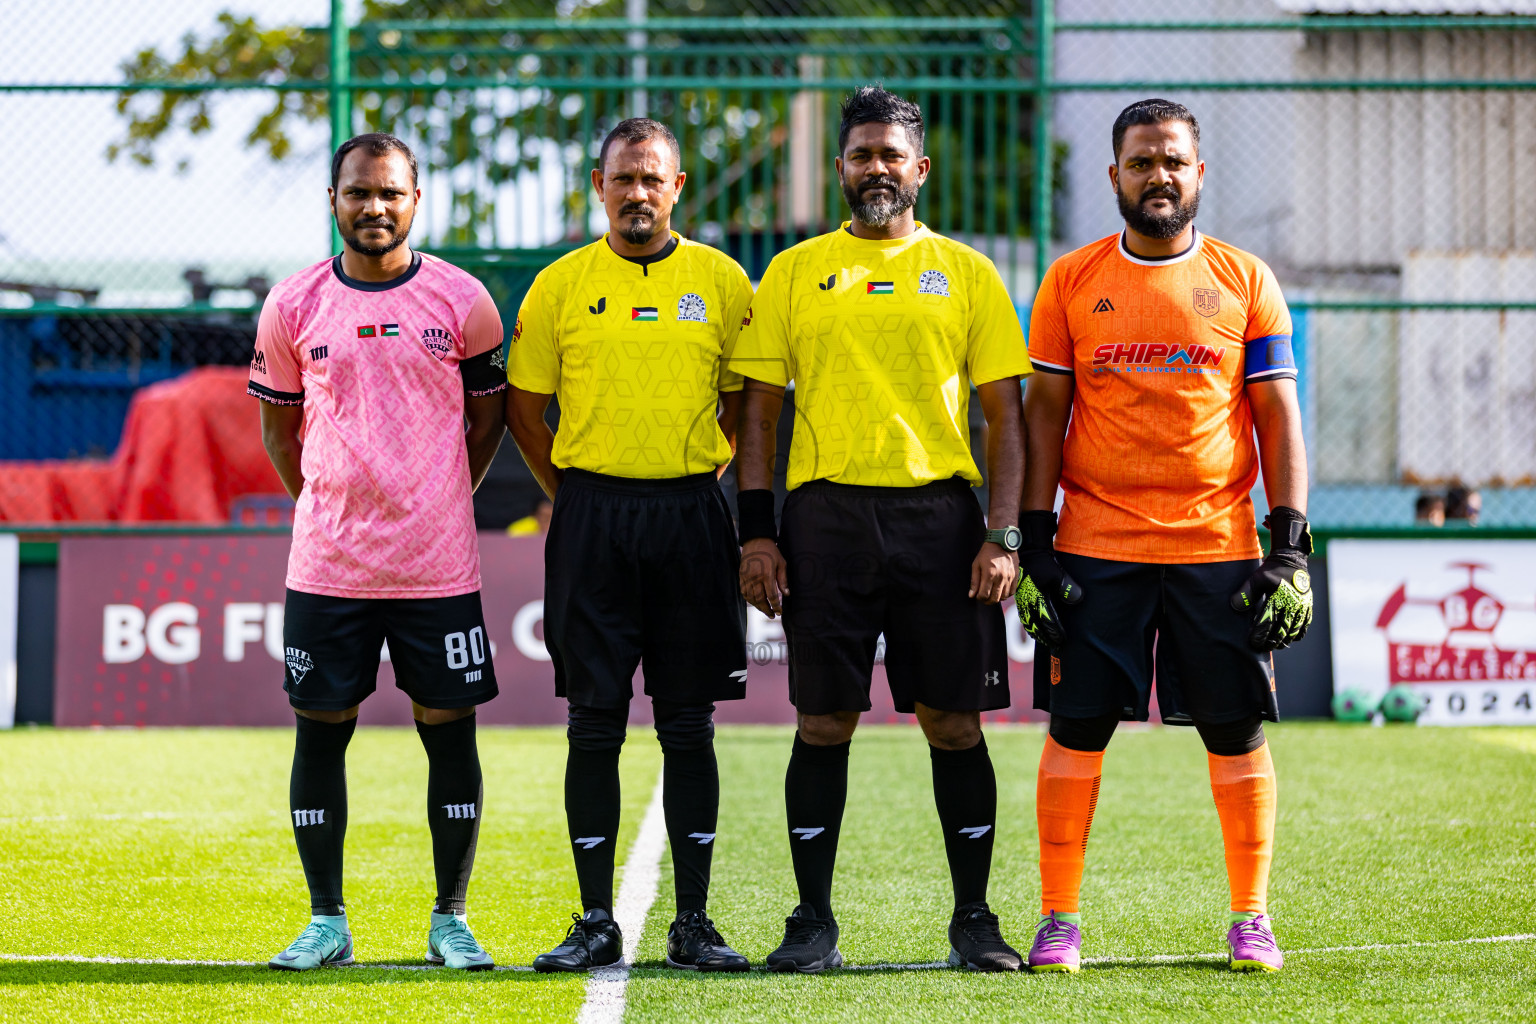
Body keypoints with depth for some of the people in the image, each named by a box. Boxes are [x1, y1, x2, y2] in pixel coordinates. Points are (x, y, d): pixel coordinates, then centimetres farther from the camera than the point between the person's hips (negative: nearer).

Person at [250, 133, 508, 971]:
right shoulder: (293, 306, 3)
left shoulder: (461, 302, 1)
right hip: (326, 562, 1)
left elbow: (487, 418, 13)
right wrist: (325, 508, 11)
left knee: (449, 731, 1)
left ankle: (450, 920, 12)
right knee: (320, 732, 3)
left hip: (438, 564, -1)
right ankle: (326, 920, 12)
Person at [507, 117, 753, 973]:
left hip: (691, 517, 0)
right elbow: (525, 405, 9)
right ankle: (597, 921, 6)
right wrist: (575, 497, 4)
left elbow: (744, 401, 13)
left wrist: (699, 482, 4)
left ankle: (694, 922, 7)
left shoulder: (723, 282, 5)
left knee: (690, 725, 3)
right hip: (593, 517, 0)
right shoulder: (561, 286, 4)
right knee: (595, 723, 0)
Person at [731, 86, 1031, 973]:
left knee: (954, 721, 0)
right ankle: (814, 922, 7)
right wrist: (756, 531, 0)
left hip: (938, 510, 0)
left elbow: (1004, 415, 7)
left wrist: (1004, 534, -4)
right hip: (826, 512, 0)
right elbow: (760, 408, 10)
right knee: (823, 722, 1)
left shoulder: (966, 273, 8)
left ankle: (975, 918, 9)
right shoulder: (795, 273, 10)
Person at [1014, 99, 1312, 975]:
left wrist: (1290, 546, -2)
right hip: (1096, 547, 0)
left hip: (1218, 545, 0)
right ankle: (1060, 919, 7)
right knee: (1078, 730, -1)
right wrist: (1034, 542, -1)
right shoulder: (1071, 282, 5)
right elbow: (1044, 413, 6)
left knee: (1237, 732, 2)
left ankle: (1252, 920, 12)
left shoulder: (1246, 281, 5)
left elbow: (1279, 417, 5)